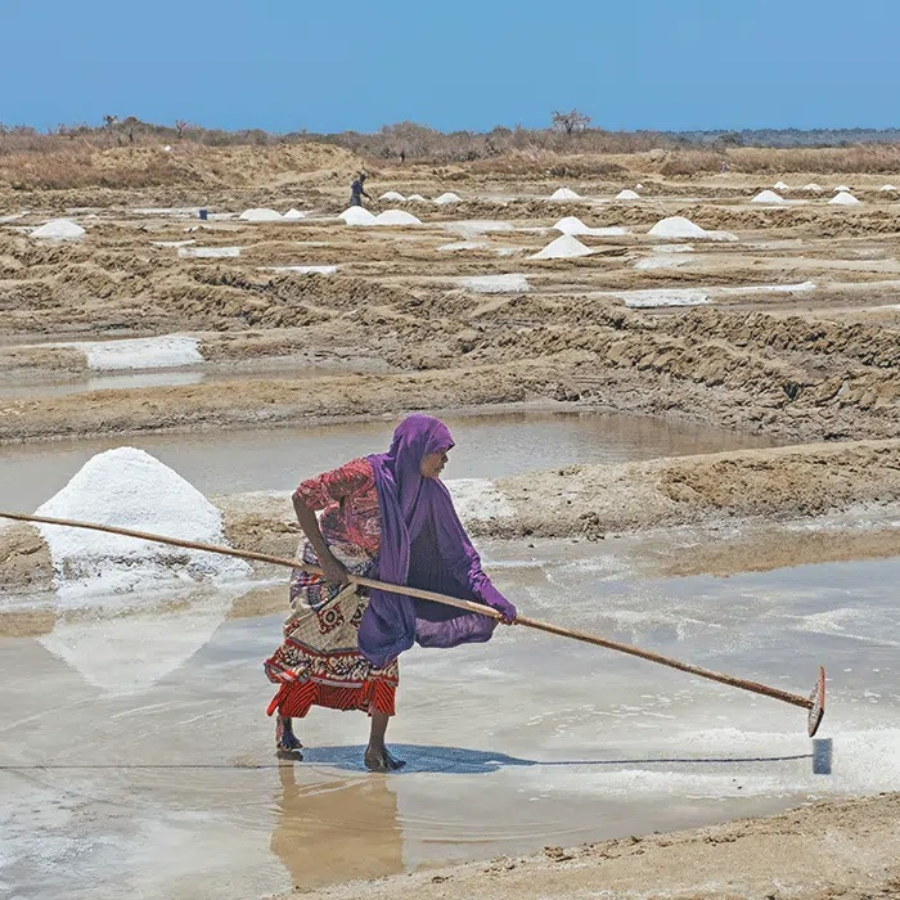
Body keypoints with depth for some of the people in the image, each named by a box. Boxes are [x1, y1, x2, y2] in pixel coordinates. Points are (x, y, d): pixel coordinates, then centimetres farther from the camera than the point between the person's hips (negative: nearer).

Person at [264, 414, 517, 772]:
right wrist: (325, 559, -22)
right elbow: (302, 499, -22)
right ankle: (284, 721, 35)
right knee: (310, 649, 9)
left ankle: (376, 748, 0)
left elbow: (457, 552, -7)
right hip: (325, 570, -4)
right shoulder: (364, 475, -31)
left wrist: (492, 599, -14)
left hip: (372, 576, 4)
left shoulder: (431, 493, -15)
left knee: (383, 652, -6)